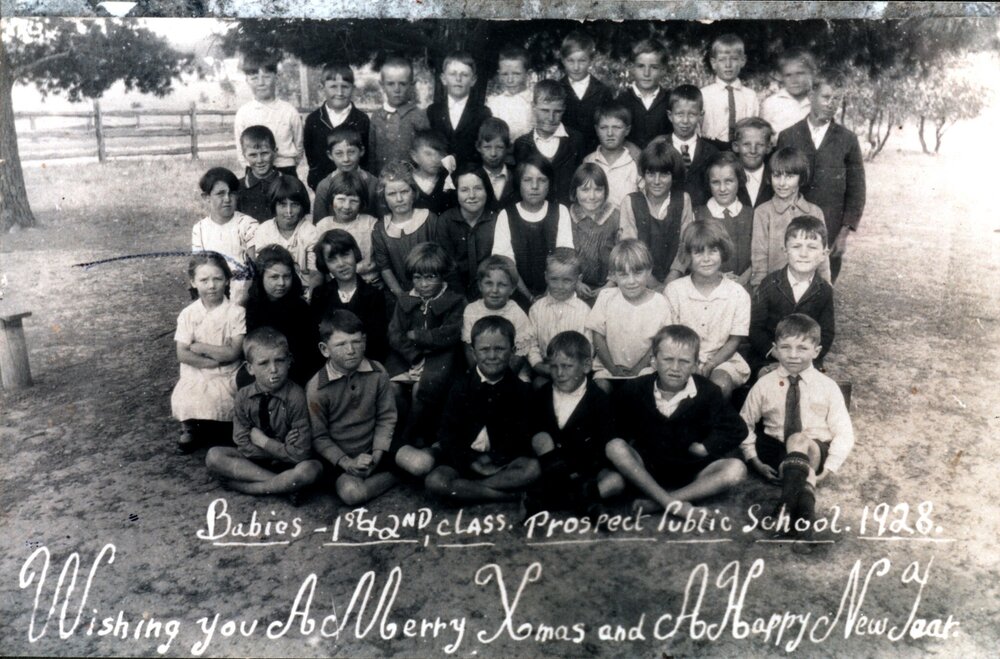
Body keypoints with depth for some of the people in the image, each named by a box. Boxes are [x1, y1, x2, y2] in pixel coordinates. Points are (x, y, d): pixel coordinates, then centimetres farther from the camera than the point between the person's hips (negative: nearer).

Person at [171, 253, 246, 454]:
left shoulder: (236, 312, -7)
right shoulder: (188, 314, -1)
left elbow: (233, 352, -12)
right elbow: (182, 354, -7)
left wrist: (200, 347, -10)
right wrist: (216, 360, -15)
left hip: (227, 376, -1)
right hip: (195, 375, 1)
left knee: (215, 398, -26)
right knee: (184, 401, -23)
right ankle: (189, 427, 12)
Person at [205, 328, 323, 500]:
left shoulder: (296, 397, -18)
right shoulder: (243, 396, -8)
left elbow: (301, 453, -19)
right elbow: (244, 446, -9)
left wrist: (262, 441, -15)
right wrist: (281, 448, -18)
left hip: (288, 464, -4)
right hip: (255, 460, 4)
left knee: (311, 469, -34)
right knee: (214, 456, -20)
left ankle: (251, 488, -19)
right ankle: (284, 484, -21)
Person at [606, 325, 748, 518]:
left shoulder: (707, 392, -8)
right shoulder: (635, 389, -7)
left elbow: (736, 430, -5)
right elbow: (620, 430, 4)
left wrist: (703, 447, -8)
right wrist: (634, 446, -10)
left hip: (691, 472, 0)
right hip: (646, 468, 0)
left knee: (736, 469, -28)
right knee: (615, 447, -27)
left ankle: (657, 503, -30)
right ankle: (673, 505, -32)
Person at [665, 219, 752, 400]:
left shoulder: (738, 294, -3)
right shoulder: (673, 290, -2)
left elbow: (735, 340, 0)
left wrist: (710, 365, -15)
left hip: (722, 359, 1)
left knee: (721, 384, -29)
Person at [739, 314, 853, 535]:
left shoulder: (827, 387, 0)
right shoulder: (764, 385, 2)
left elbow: (843, 433, 1)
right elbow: (744, 423, 7)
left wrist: (828, 470, -11)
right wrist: (754, 461, -6)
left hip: (814, 451, -3)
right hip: (776, 449, 3)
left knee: (799, 441, -35)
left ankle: (788, 507, -45)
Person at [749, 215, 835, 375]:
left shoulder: (824, 291, 3)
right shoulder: (770, 284, -3)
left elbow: (826, 334, 5)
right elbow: (754, 327, -5)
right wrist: (775, 352, -19)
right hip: (767, 361, -2)